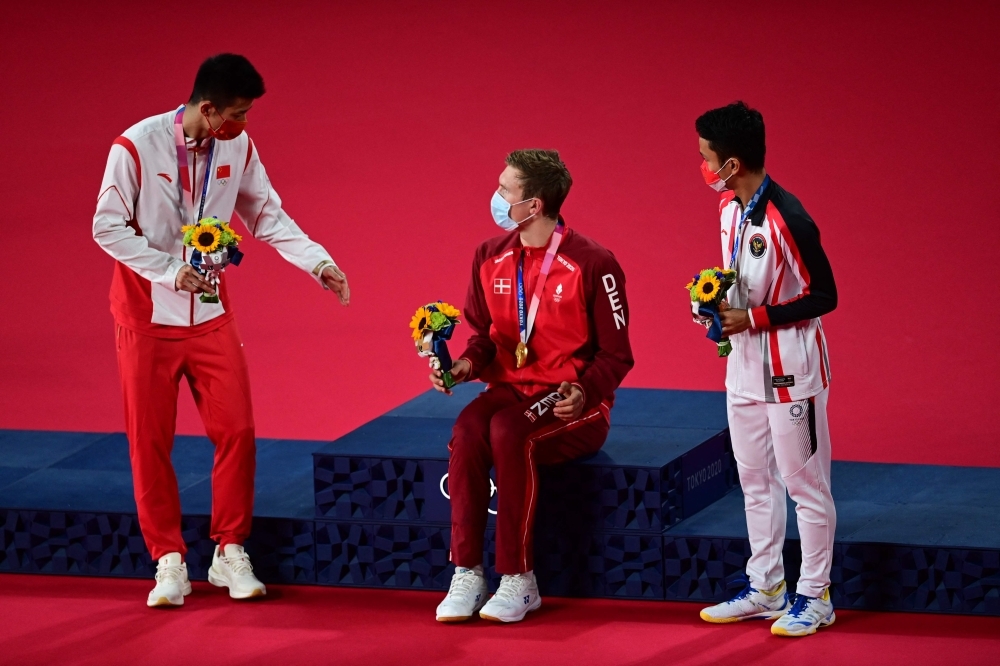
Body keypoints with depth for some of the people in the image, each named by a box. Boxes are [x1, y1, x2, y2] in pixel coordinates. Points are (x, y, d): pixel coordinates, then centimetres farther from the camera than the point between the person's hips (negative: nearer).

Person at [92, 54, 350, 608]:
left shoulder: (238, 148, -3)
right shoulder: (137, 146, -16)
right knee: (150, 441, 1)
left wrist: (320, 264, -5)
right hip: (147, 317, -3)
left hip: (211, 317, 3)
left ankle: (229, 554, 10)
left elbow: (267, 217, 7)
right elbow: (108, 226, -12)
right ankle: (169, 562, 11)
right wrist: (170, 271, -20)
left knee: (236, 431, -3)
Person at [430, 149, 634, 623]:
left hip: (573, 404, -5)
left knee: (509, 432, -35)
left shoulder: (591, 265, -10)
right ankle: (467, 574, -25)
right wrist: (466, 364, -6)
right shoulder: (491, 258, 6)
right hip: (511, 389, 5)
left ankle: (518, 580, -26)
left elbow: (615, 355, -5)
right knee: (467, 430, -29)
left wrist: (584, 393, -23)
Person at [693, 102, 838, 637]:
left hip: (789, 370, -9)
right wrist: (717, 302, -1)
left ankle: (814, 597, 10)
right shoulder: (729, 208, 4)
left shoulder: (787, 221, -24)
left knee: (805, 482, 1)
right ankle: (765, 588, 28)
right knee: (756, 481, 17)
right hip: (745, 367, 9)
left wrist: (753, 319, -20)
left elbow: (823, 296, -19)